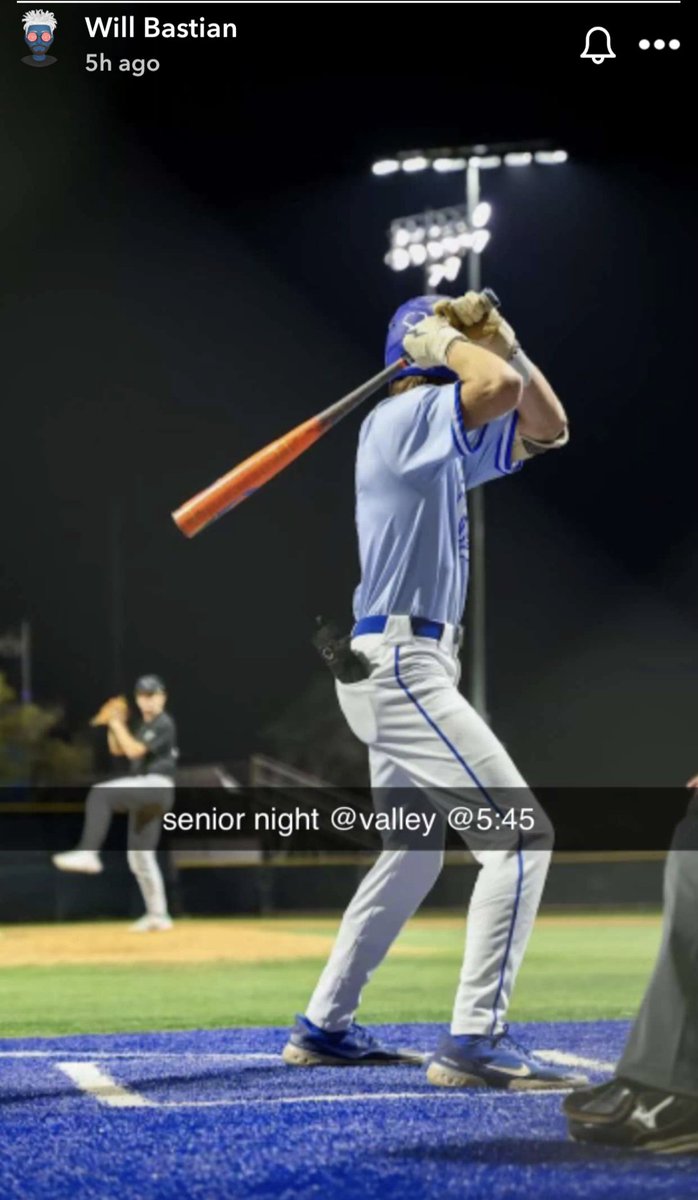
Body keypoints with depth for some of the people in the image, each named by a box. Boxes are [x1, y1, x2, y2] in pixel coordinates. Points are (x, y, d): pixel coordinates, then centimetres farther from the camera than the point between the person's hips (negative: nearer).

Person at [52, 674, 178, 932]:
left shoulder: (164, 724, -8)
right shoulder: (144, 726, 21)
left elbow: (134, 750, -17)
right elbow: (118, 750, 23)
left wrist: (116, 723, -9)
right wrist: (115, 724, 9)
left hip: (155, 786, -10)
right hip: (144, 794, 10)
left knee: (100, 794, -27)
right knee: (140, 856, 11)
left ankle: (88, 853, -37)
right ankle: (158, 916, 15)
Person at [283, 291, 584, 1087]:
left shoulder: (452, 440, 16)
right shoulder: (401, 415, -12)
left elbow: (547, 429, 21)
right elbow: (499, 387, -30)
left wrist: (502, 340, 9)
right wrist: (446, 343, -11)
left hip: (397, 667, 11)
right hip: (403, 665, -11)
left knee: (414, 854, 21)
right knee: (520, 834, -15)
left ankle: (323, 1027, 26)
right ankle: (476, 1043, -19)